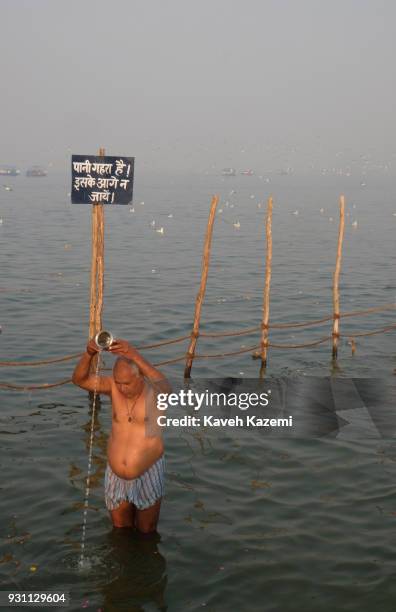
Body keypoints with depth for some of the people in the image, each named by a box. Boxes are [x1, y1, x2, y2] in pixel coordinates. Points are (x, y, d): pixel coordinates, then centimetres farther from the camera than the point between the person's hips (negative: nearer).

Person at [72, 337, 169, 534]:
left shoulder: (154, 389, -20)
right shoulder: (115, 385, -10)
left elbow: (164, 386, -45)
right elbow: (80, 379, -21)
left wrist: (136, 357, -59)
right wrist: (89, 354, -42)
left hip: (148, 474, -3)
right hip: (115, 477, 3)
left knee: (146, 532, 17)